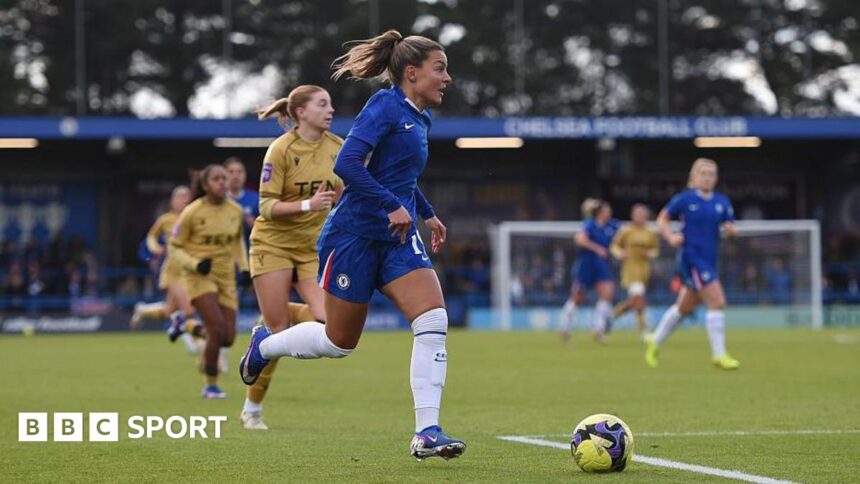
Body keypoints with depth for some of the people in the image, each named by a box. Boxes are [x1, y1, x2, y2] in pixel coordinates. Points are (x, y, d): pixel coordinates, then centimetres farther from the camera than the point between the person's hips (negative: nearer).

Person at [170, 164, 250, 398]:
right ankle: (211, 385, -4)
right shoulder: (192, 212, -11)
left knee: (228, 337, 0)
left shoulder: (236, 211, 2)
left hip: (226, 277, 5)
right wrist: (195, 264, -20)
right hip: (200, 276, -5)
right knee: (217, 328, -20)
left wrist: (243, 266, 8)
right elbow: (175, 247, -5)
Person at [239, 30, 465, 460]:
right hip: (355, 235, -7)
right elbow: (347, 164, -24)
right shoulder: (386, 106, -13)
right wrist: (393, 206, -25)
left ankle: (426, 432, -15)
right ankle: (264, 345, 36)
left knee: (433, 318, -15)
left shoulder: (420, 119, 13)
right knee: (340, 342, 6)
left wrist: (427, 214, 25)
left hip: (397, 239, 7)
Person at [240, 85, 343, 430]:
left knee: (328, 320, -16)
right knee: (278, 331, -5)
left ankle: (270, 323, 16)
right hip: (274, 243, -4)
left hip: (313, 247, 5)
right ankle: (252, 410, 13)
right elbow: (267, 206, -17)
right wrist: (307, 205, -28)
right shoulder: (281, 149, -14)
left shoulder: (337, 147, 1)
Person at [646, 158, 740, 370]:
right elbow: (662, 219, 4)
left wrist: (729, 229, -11)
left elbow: (730, 228, 12)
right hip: (692, 259, -7)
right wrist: (671, 237, -13)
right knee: (717, 302, -15)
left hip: (709, 261, 7)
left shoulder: (722, 202, 7)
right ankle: (719, 355, -10)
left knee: (684, 307, 17)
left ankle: (655, 343, 35)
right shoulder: (684, 199, -6)